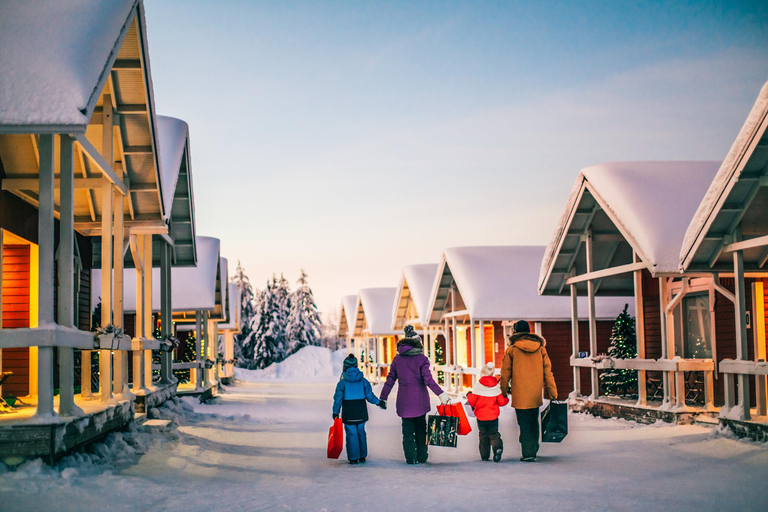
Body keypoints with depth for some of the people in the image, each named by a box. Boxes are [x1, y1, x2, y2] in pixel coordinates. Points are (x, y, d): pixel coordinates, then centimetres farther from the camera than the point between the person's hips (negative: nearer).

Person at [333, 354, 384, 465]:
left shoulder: (342, 382, -8)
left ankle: (354, 458, 1)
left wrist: (335, 412, 3)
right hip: (361, 412, 3)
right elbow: (370, 396, 2)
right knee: (361, 432, 15)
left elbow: (338, 399, -6)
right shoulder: (363, 381, -1)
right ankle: (362, 456, 22)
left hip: (348, 413, -3)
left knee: (351, 434, 1)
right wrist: (379, 402, 17)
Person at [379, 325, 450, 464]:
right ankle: (422, 457, 16)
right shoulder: (421, 358, -6)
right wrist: (440, 393, -19)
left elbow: (390, 380, 4)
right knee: (420, 428, 14)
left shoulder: (397, 359, 3)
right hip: (420, 400, -1)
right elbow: (428, 380, -16)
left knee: (407, 429, 8)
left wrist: (383, 398, 11)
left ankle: (411, 458, 5)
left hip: (404, 400, 1)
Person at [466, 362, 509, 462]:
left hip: (481, 416, -1)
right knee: (494, 433, 9)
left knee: (483, 435, 11)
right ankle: (497, 447, -20)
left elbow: (472, 401, -6)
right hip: (493, 416, 1)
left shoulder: (477, 387, -9)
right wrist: (506, 399, 20)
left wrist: (469, 395, 15)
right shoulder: (497, 387, -3)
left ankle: (484, 455, 11)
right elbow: (501, 402, -1)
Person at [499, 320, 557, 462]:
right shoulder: (540, 348, 4)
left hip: (520, 395, -4)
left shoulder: (512, 349, -6)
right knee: (534, 423, 18)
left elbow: (506, 372, 0)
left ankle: (528, 453, -2)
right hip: (536, 395, 4)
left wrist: (504, 390, 14)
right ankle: (533, 450, 24)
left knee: (524, 424, 1)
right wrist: (552, 391, 8)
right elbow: (547, 370, 5)